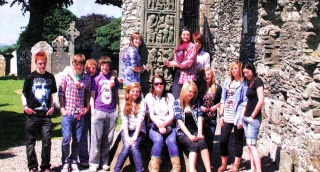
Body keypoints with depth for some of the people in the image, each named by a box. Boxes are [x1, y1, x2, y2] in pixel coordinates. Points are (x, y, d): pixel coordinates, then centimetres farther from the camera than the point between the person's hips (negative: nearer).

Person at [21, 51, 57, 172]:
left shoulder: (50, 77, 10)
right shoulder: (30, 77, 1)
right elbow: (24, 94, 7)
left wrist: (51, 106, 7)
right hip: (32, 114, -2)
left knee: (47, 140, -2)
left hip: (46, 114, 2)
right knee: (30, 142, 5)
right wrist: (25, 106, -7)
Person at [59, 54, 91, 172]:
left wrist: (87, 107, 7)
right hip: (67, 112, -2)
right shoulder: (66, 76, 1)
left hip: (80, 113, 2)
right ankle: (65, 162, 13)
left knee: (77, 139, 8)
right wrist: (62, 108, -2)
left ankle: (74, 161, 22)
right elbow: (61, 92, 4)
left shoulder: (87, 78, 6)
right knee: (66, 138, -3)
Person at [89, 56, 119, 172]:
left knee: (108, 139, 7)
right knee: (96, 139, -2)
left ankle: (104, 162, 18)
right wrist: (93, 111, -2)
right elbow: (92, 96, 5)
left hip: (112, 113, 3)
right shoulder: (96, 79, 5)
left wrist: (117, 109, 13)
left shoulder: (113, 78, 13)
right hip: (99, 112, -3)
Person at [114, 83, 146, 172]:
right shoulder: (125, 103, 6)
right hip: (126, 129, 1)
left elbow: (140, 119, -8)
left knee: (134, 146, -27)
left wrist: (135, 136, -17)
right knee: (126, 146, -24)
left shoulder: (142, 102, 1)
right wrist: (126, 136, -13)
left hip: (138, 130, -1)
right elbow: (124, 120, -2)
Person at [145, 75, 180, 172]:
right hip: (154, 127, -1)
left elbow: (172, 115, 4)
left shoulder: (169, 96, 15)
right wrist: (159, 126, -18)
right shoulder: (149, 96, 12)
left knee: (171, 141, -31)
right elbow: (151, 115, 0)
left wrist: (164, 124, -16)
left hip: (168, 126, 1)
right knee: (158, 140, -33)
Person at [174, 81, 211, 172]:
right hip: (182, 132, -2)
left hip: (195, 130, 2)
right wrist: (189, 135, -16)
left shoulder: (196, 102, 13)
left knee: (202, 142, -30)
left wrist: (199, 133, -11)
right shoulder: (177, 103, 3)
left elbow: (199, 118, 5)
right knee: (194, 145, -31)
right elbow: (179, 121, -5)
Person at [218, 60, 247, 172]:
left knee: (238, 141, 5)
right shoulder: (227, 82, 13)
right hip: (227, 117, 4)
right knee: (223, 140, 2)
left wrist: (241, 117, -13)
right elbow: (223, 99, 13)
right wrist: (221, 115, 7)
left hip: (237, 117, -4)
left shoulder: (243, 83, -1)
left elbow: (245, 102, -6)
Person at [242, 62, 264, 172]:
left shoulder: (257, 81, -7)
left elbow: (261, 101, -15)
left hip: (254, 118, -8)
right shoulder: (248, 83, 17)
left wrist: (252, 116, -11)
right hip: (246, 118, 8)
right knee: (249, 145, 8)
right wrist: (244, 115, 12)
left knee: (251, 144, -14)